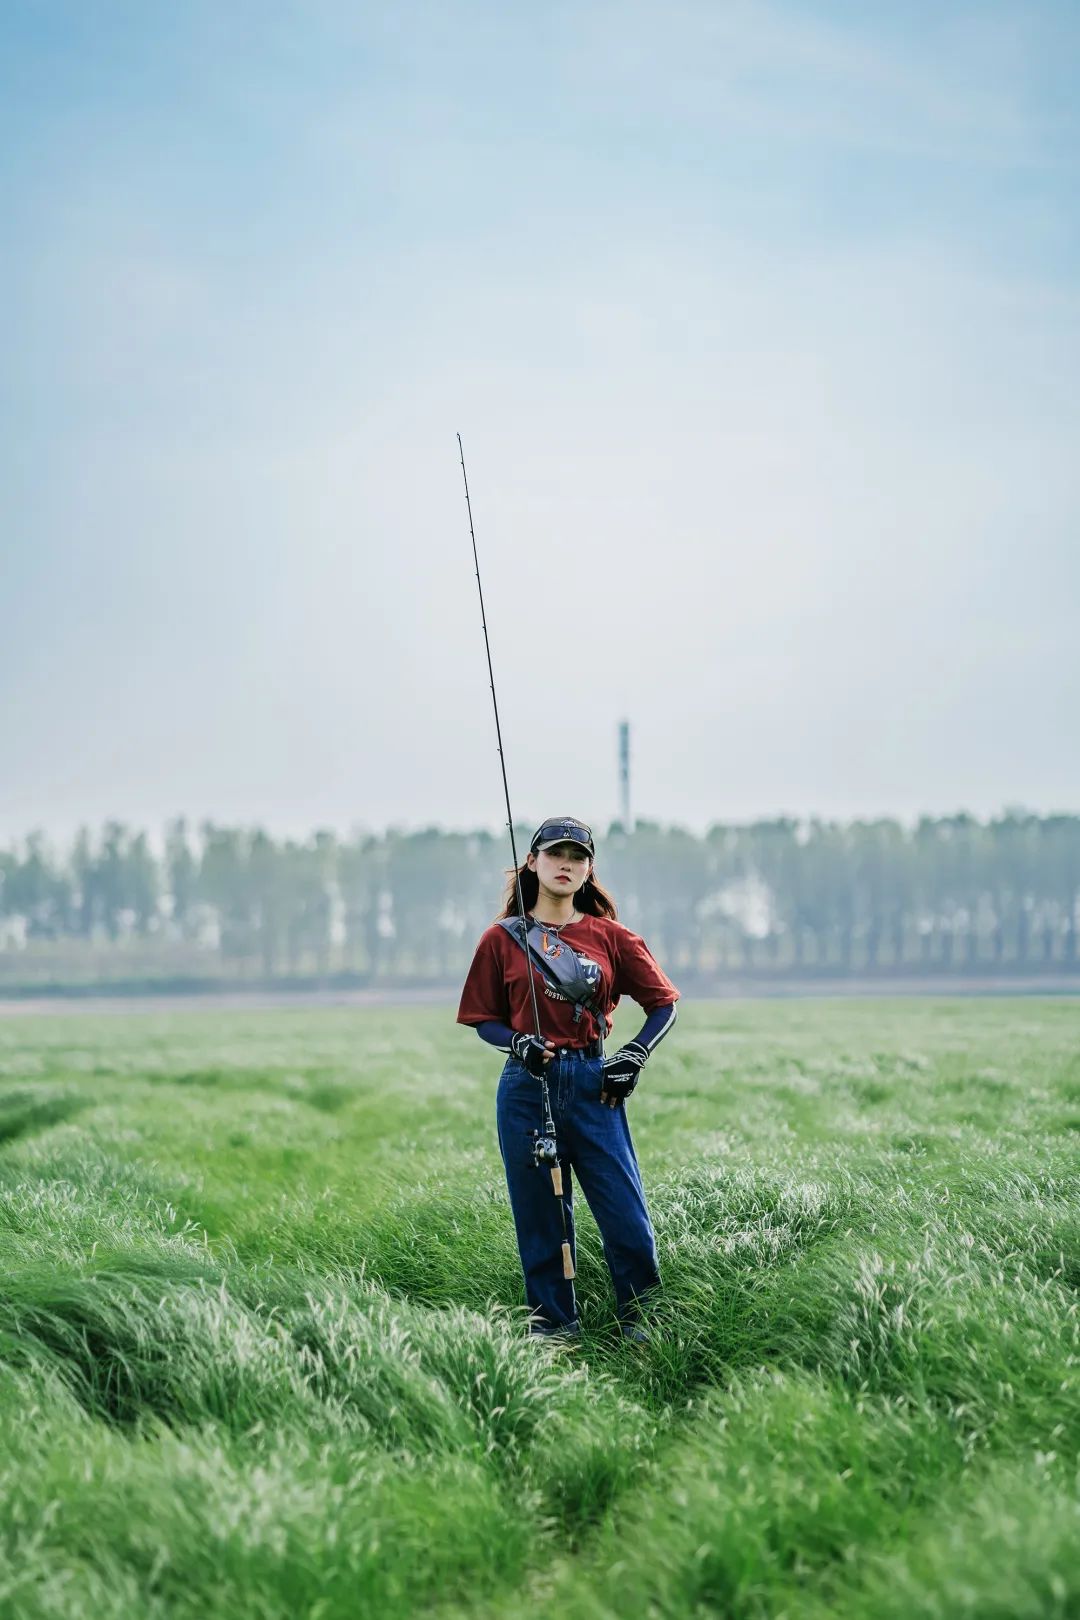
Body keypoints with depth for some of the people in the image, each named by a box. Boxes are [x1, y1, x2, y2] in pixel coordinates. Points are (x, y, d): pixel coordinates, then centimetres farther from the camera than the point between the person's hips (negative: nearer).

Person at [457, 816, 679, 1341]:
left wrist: (634, 1056, -3)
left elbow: (664, 1004, 11)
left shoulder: (611, 938, 6)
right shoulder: (502, 938, 6)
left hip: (593, 1085, 0)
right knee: (540, 1215, 4)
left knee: (626, 1211, -5)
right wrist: (517, 1043, -10)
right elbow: (484, 1019, 10)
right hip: (527, 1086, 0)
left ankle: (641, 1323, 10)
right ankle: (554, 1326, 17)